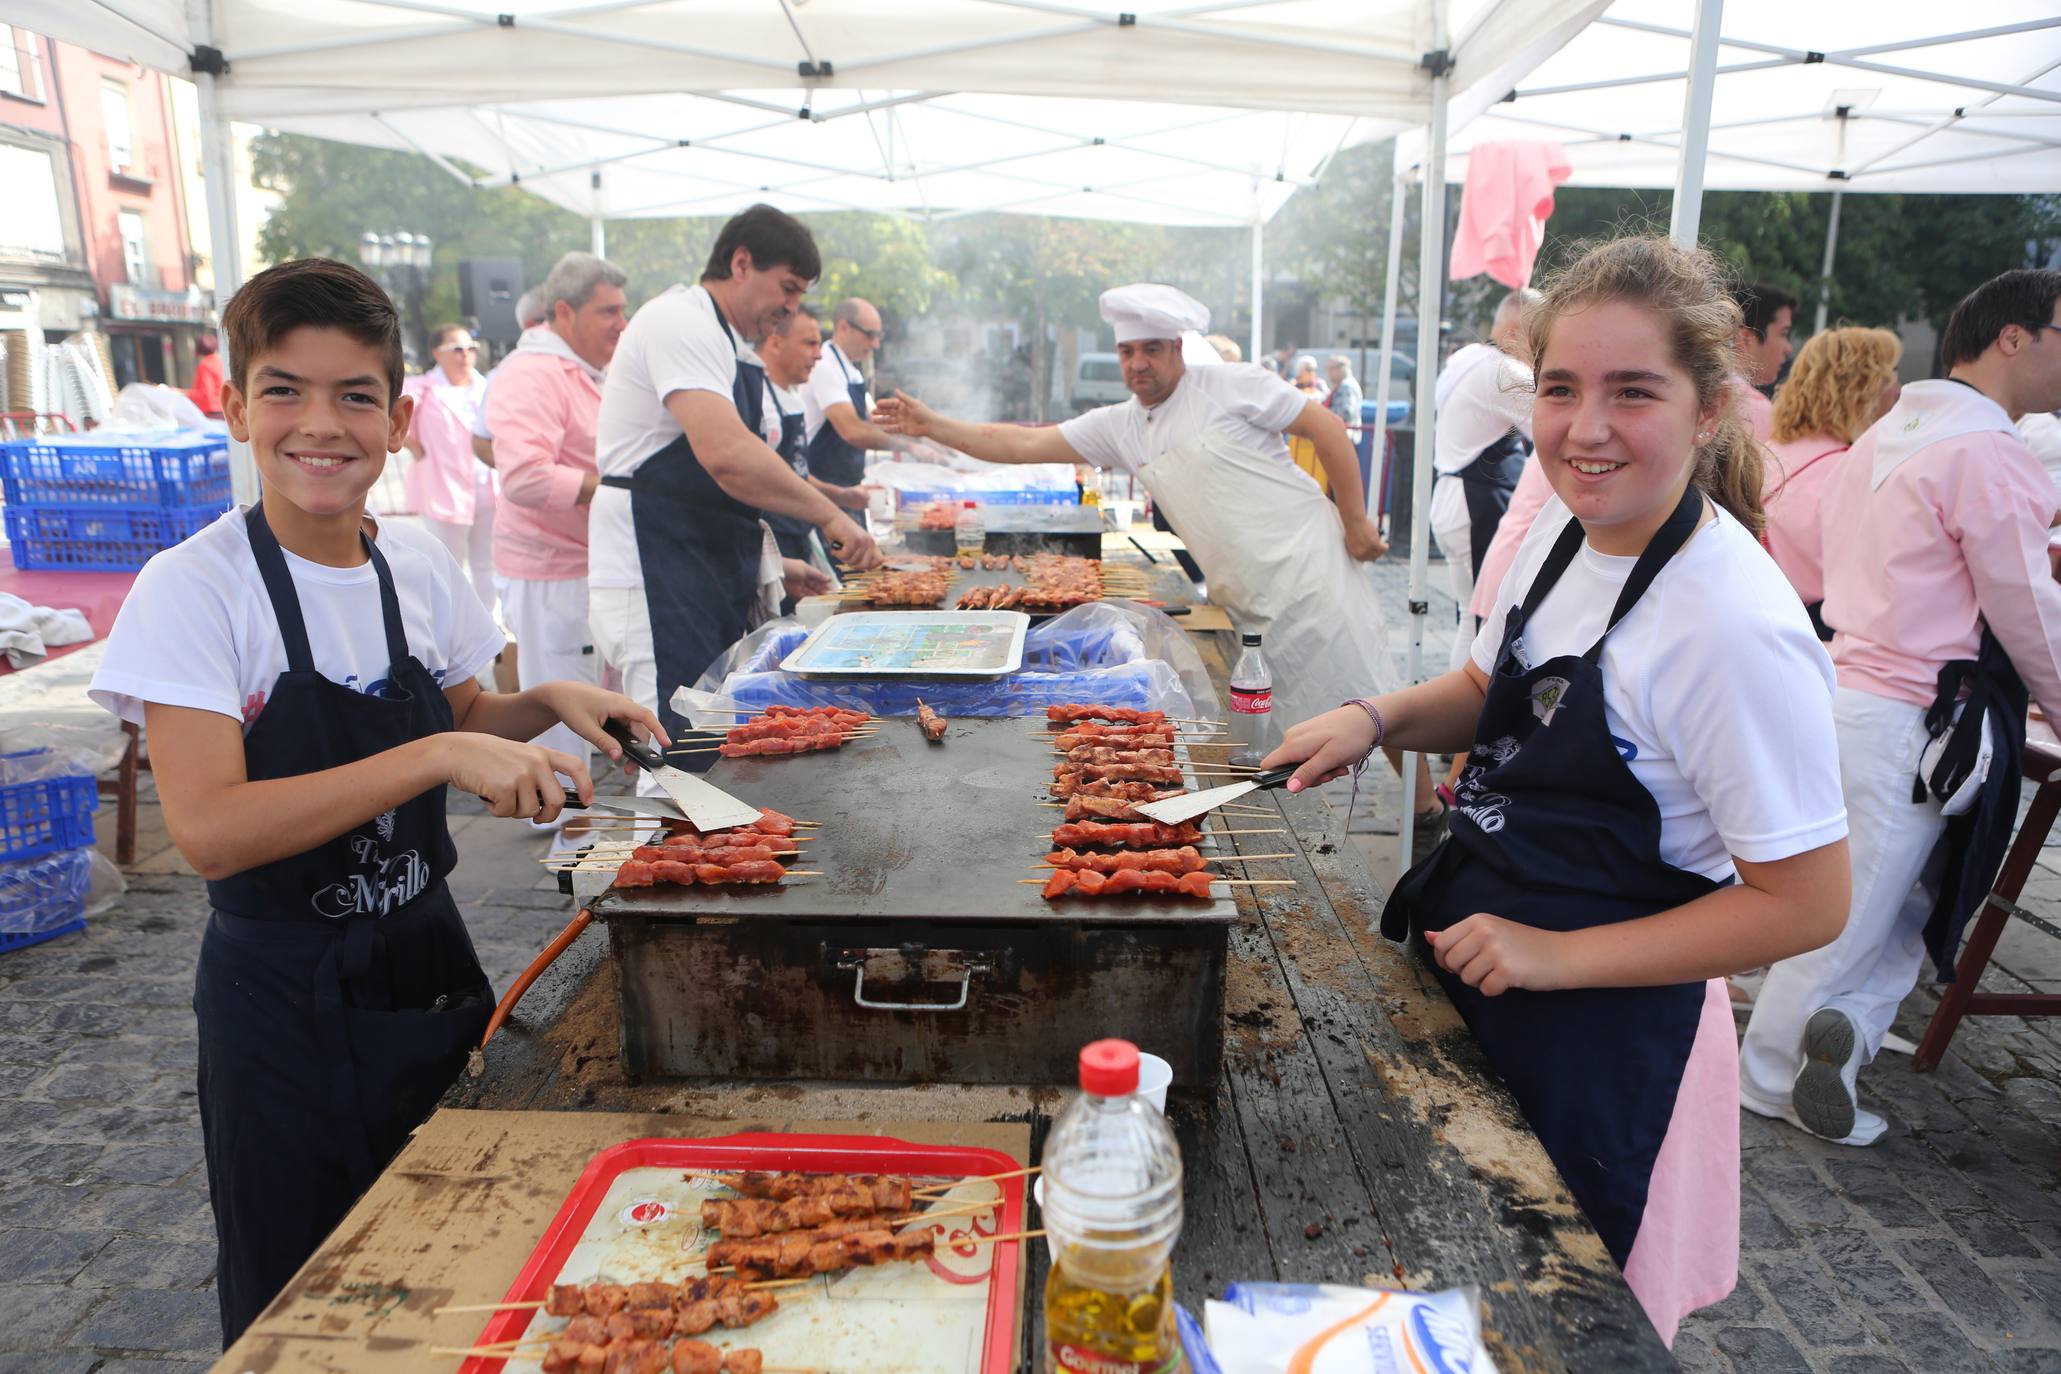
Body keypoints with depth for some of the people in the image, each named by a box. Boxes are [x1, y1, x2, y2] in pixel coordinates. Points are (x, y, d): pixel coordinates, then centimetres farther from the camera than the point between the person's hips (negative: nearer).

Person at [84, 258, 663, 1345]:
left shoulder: (418, 565, -2)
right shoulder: (195, 588, -17)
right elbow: (208, 829, -28)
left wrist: (548, 705, -4)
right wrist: (438, 754, -33)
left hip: (429, 963, 5)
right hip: (284, 999, -4)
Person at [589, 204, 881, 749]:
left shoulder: (717, 337, 21)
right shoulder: (681, 321, -12)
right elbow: (725, 454, -28)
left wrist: (768, 565, 19)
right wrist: (829, 515, -23)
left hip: (704, 580, 10)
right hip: (654, 578, -10)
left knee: (718, 754, 10)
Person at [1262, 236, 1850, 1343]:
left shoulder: (1737, 628, -27)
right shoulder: (1566, 527, -4)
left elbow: (1806, 904, -22)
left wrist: (1559, 956, -22)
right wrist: (1379, 718, -6)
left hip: (1599, 1031, -7)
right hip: (1467, 965, 7)